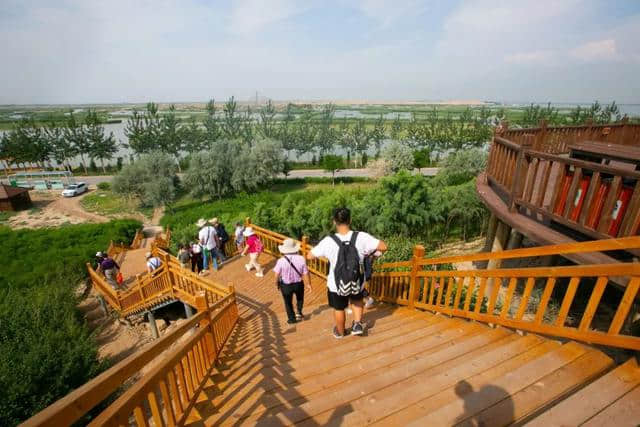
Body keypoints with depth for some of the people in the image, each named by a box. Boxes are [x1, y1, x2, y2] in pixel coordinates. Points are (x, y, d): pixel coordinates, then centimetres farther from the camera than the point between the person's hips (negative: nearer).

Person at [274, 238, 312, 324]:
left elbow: (277, 274, -14)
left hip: (285, 285, -1)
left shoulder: (281, 261, -22)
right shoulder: (301, 259, -20)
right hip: (298, 284, 1)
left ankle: (292, 318, 34)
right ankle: (298, 312, 25)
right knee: (300, 298, 33)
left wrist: (277, 283, 7)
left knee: (288, 302, 23)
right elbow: (306, 273, -13)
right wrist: (309, 284, 3)